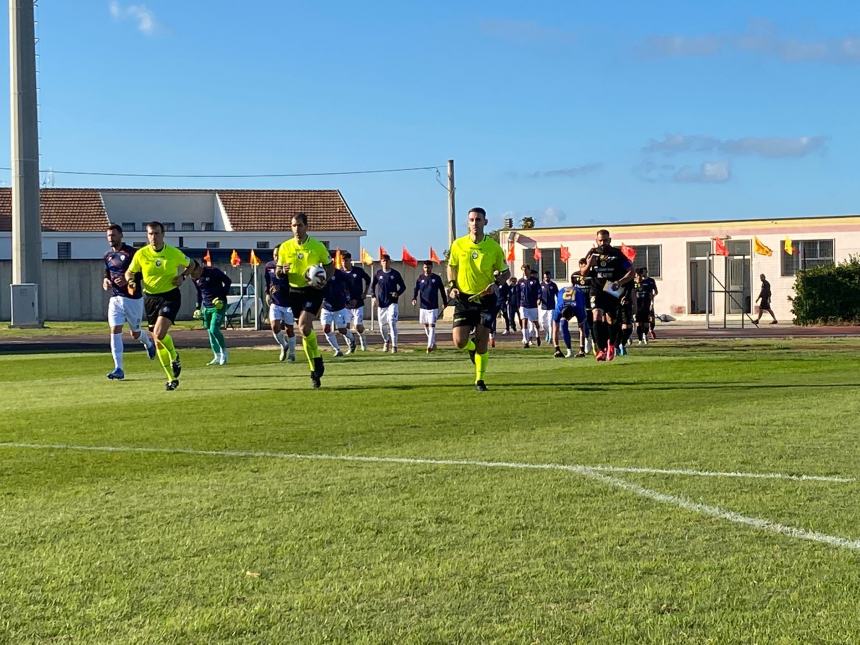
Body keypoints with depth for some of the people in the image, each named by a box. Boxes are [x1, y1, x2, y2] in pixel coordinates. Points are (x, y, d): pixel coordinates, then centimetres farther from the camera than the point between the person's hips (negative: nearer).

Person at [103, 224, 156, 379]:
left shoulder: (132, 252, -9)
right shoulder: (108, 256, 10)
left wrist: (128, 280, -23)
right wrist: (106, 281, 2)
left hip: (133, 298, -4)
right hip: (115, 298, 5)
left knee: (135, 334, 7)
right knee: (115, 331, -9)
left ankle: (148, 342, 44)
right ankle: (118, 369, -9)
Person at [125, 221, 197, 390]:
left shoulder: (174, 253, -5)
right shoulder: (141, 254, -2)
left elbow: (191, 264, 13)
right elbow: (129, 272, 12)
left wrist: (182, 276, -5)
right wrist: (131, 281, -11)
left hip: (170, 296, -3)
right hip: (150, 298, 3)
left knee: (159, 333, -24)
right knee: (158, 342, 6)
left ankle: (175, 357, 8)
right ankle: (172, 378, 19)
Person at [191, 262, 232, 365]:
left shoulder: (213, 272, -15)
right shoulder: (195, 278, 4)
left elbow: (228, 281, -7)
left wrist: (221, 297, -15)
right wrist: (198, 308, 13)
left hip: (218, 305, -7)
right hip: (206, 307, 7)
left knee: (214, 329, -17)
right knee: (209, 332, 6)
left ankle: (224, 352, 2)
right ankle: (217, 357, 15)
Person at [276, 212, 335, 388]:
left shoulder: (317, 246, -3)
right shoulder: (285, 247, 3)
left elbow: (330, 266, 6)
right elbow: (278, 271, 10)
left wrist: (324, 280, -13)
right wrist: (282, 271, -15)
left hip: (313, 290, -4)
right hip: (295, 291, 4)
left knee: (304, 327, -22)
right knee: (306, 330, 6)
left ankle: (317, 360, -2)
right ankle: (316, 368, 16)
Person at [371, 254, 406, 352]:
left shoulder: (395, 273, 0)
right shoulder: (378, 274, 4)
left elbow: (403, 286, 6)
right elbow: (372, 286, 15)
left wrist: (398, 293, -12)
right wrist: (374, 297, 0)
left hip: (392, 303, -3)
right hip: (381, 303, 3)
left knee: (392, 323, -16)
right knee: (382, 326, 7)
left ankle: (394, 345, -14)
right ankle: (386, 341, 35)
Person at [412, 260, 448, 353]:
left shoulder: (436, 278, 1)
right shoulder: (420, 278, 5)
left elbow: (442, 290, 10)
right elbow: (416, 289, 2)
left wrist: (445, 302, 13)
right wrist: (414, 298, -16)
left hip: (434, 307, -3)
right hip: (423, 306, 3)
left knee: (431, 325, -11)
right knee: (426, 325, 11)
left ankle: (430, 346, -14)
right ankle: (433, 342, 29)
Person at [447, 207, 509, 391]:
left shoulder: (494, 247, -4)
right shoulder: (458, 245, -1)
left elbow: (505, 272, 7)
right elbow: (451, 266, 16)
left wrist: (496, 281, -13)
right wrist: (452, 286, 1)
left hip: (485, 298, -1)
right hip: (463, 298, 1)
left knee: (482, 343, -4)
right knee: (459, 342, -8)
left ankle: (479, 380, 13)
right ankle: (471, 346, 29)